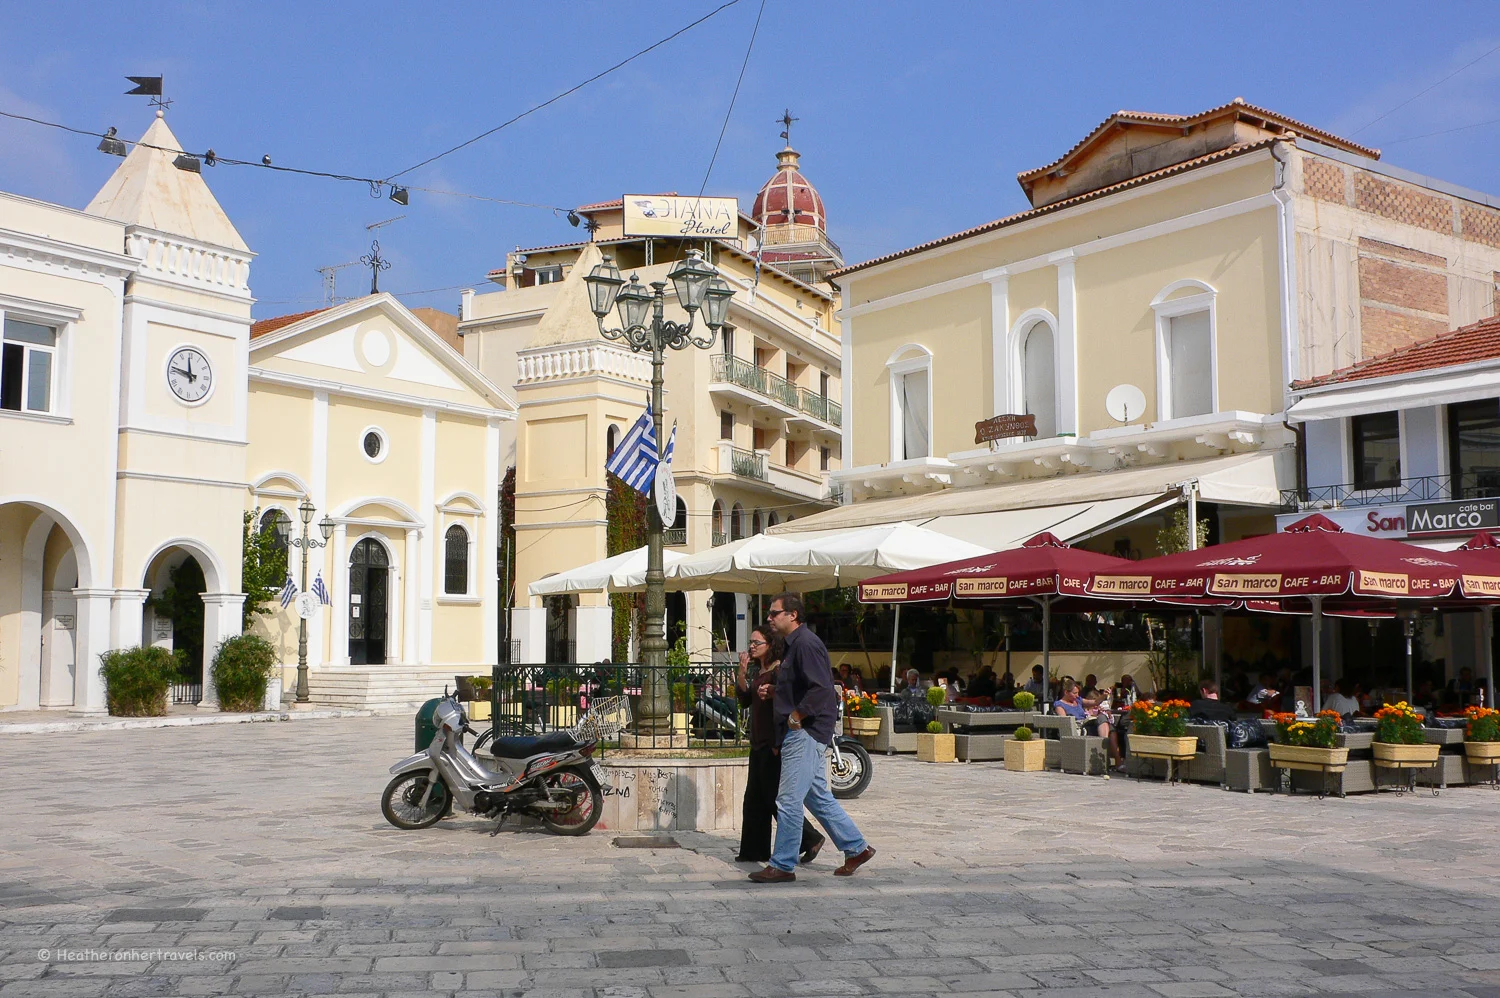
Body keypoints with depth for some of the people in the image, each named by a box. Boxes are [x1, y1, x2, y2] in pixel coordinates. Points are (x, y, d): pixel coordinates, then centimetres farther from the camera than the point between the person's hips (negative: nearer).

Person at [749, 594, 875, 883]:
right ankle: (857, 848, 24)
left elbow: (822, 689, -24)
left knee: (789, 800, -6)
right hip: (799, 732, 11)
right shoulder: (793, 644, 17)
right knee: (818, 797, 16)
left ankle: (782, 866, 1)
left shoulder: (806, 643, -15)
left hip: (806, 733, -11)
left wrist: (797, 716, -19)